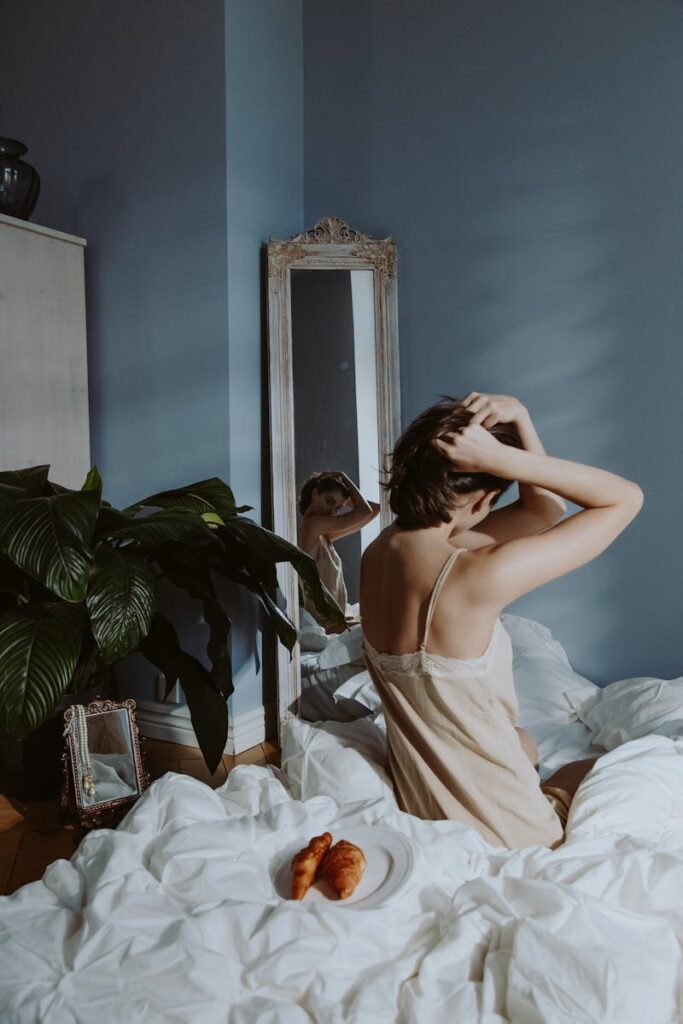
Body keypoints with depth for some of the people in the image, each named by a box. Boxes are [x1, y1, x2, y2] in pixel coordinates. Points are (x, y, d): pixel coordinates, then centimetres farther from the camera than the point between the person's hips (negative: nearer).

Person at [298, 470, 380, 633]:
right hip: (331, 624, -9)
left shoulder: (323, 533, 11)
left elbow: (374, 509, 12)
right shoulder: (311, 524, -17)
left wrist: (345, 500, 3)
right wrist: (343, 477, -4)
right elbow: (365, 511, -14)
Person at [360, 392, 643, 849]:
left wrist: (520, 420, -12)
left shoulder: (378, 554, -9)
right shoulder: (480, 576, -33)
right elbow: (627, 497, -20)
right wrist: (503, 457, -27)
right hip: (500, 836, -6)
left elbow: (543, 508, 0)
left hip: (419, 810, 6)